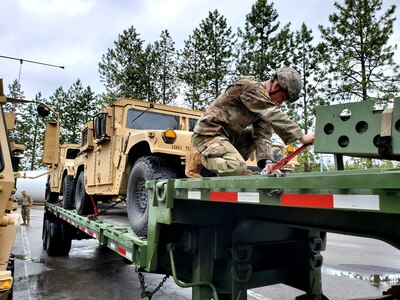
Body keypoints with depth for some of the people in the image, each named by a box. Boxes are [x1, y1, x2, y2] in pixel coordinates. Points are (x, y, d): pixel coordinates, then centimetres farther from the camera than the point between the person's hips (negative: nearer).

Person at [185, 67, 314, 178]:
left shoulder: (265, 102, 10)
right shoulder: (250, 86, -15)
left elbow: (262, 135, 0)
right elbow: (274, 116, -26)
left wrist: (267, 161, -16)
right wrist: (302, 137, -26)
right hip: (208, 134, -9)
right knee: (238, 169, -24)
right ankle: (198, 159, -4)